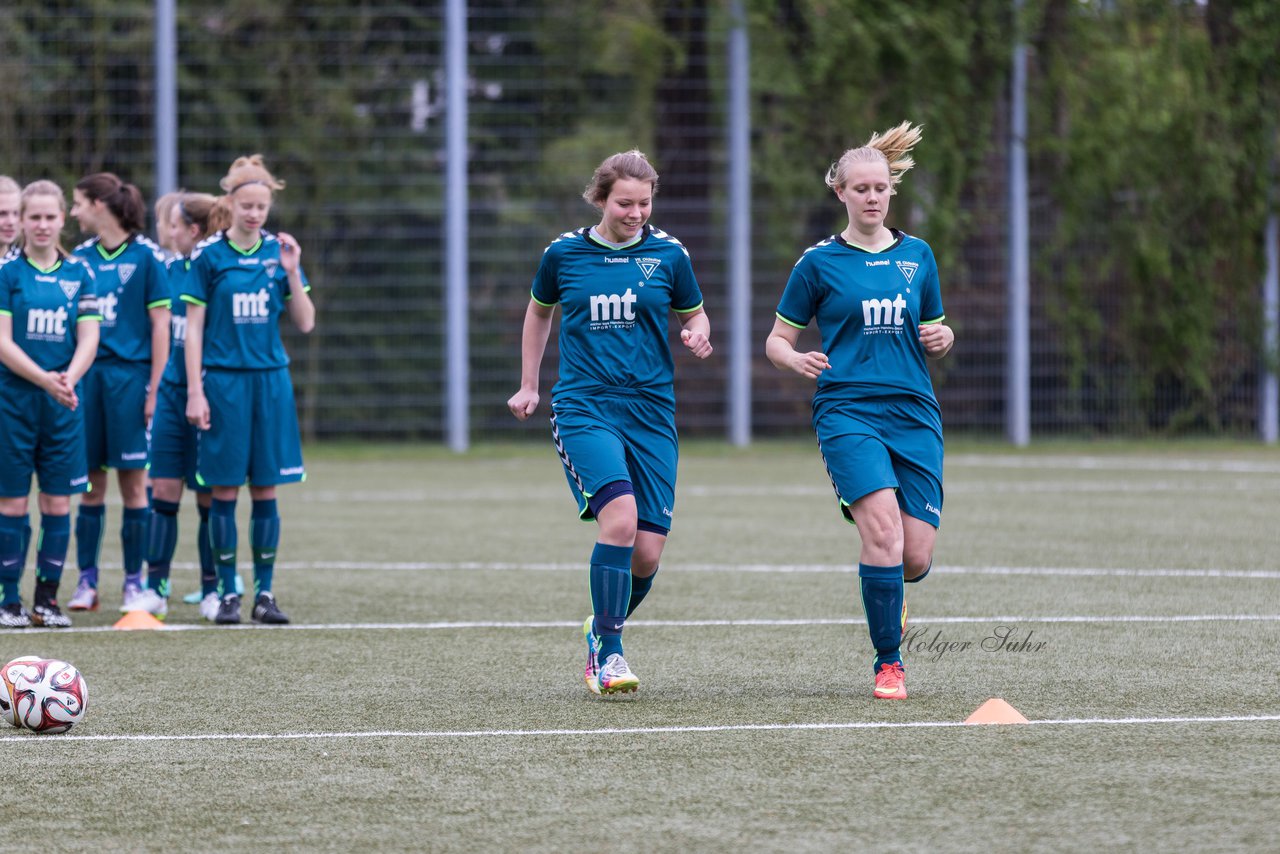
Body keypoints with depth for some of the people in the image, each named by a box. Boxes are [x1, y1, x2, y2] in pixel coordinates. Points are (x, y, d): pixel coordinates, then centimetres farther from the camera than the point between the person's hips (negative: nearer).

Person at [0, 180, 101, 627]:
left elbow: (88, 339, 2)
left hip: (62, 404, 3)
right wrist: (45, 379, -21)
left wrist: (68, 379, -17)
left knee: (57, 503, 3)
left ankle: (47, 598, 11)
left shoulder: (79, 273, 7)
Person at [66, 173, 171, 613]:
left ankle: (133, 582, 8)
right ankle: (87, 581, 9)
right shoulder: (81, 257, 10)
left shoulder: (146, 256, -4)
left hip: (130, 374, -4)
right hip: (86, 374, 4)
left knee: (132, 481, 1)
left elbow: (160, 325, -5)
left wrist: (154, 389, -9)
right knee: (90, 481, 4)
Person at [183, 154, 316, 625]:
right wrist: (195, 391, -7)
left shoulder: (278, 251, 6)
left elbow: (305, 323, 6)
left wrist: (292, 273, -8)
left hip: (270, 380, 3)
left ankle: (264, 591, 8)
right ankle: (228, 593, 6)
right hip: (223, 380, -3)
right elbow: (194, 327, -1)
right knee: (225, 489, -1)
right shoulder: (209, 254, -2)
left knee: (266, 488, 3)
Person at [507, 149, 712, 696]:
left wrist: (698, 337, -8)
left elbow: (694, 315, 15)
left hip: (650, 410, 2)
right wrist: (528, 385, 22)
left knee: (646, 553, -2)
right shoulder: (564, 253, 2)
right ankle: (607, 653, -14)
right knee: (620, 517, -25)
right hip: (583, 406, -2)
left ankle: (603, 628, 29)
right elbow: (539, 310, 20)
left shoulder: (667, 254, 2)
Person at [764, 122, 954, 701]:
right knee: (883, 527, -24)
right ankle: (888, 663, -10)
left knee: (916, 558, -5)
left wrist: (942, 339, -2)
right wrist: (796, 359, -15)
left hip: (915, 414, 3)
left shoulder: (917, 256, 13)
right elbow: (777, 340, 8)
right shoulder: (819, 262, 3)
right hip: (847, 411, -3)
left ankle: (887, 594, 34)